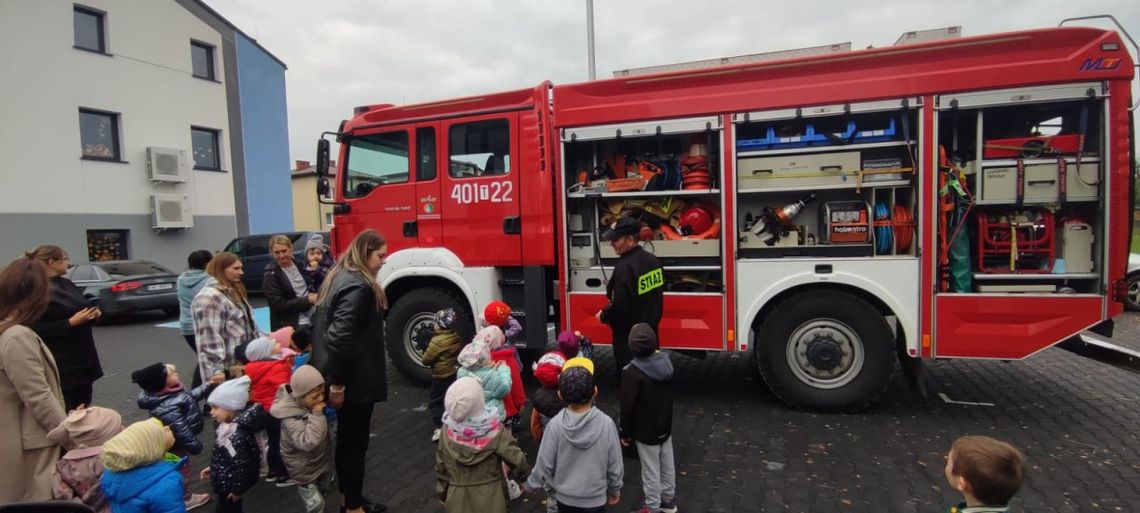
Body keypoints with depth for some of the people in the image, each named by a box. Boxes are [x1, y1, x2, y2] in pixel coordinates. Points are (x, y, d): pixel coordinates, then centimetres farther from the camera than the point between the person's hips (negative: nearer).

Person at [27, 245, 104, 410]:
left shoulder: (66, 284, 11)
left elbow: (82, 307, 23)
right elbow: (37, 330, -21)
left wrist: (94, 313, 2)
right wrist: (71, 322, -22)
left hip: (83, 357, 8)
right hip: (61, 364, -8)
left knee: (83, 410, 15)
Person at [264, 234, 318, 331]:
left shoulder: (300, 265, 6)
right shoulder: (271, 275, -7)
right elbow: (278, 305, -14)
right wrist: (308, 300, -18)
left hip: (312, 321, 5)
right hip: (289, 327, -5)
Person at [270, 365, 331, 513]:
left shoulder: (310, 405, -8)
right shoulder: (291, 418, -32)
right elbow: (307, 442, -42)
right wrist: (316, 415, -40)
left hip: (318, 460, 7)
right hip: (303, 468, -7)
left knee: (322, 494, 25)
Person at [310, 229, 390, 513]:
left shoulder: (340, 276, 10)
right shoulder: (359, 286, -22)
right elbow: (341, 338, -27)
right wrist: (337, 383, -22)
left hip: (345, 377, 10)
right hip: (355, 380, -10)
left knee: (345, 438, 20)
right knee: (355, 442, 2)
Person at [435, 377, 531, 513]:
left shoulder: (447, 432, -14)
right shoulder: (494, 431, -23)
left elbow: (441, 467, -2)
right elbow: (516, 458, -17)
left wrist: (443, 492, 13)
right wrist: (524, 473, 4)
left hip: (458, 496, 2)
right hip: (490, 496, -2)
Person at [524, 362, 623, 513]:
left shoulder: (555, 425, -21)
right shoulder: (606, 423, -21)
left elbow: (544, 463, -12)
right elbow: (615, 465, -10)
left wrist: (531, 484, 7)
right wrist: (615, 489, 8)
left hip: (565, 496, 1)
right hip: (596, 497, -1)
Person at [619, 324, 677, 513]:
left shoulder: (633, 372, -27)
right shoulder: (666, 362, -7)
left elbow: (628, 406, -19)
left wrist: (625, 433, -7)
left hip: (645, 430, -6)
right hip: (665, 426, 6)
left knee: (651, 469, 8)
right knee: (667, 464, 20)